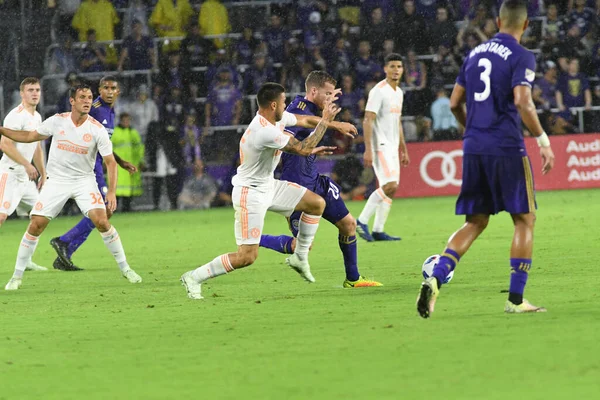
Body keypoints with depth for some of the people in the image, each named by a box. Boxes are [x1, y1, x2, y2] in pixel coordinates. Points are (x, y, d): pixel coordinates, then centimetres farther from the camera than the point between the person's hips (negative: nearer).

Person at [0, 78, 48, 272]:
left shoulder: (37, 117, 15)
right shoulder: (16, 116, -14)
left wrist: (43, 174, 25)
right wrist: (27, 164, -23)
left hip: (25, 176, 10)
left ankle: (25, 260, 16)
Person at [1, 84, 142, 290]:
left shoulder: (97, 129, -11)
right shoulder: (57, 121, -6)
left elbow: (110, 161, -8)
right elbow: (29, 136, 9)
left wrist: (112, 191, -18)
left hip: (84, 181, -1)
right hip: (56, 181, 1)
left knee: (101, 221, -19)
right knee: (35, 225, -6)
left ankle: (125, 268, -3)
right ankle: (17, 276, 7)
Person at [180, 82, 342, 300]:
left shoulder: (278, 118, -3)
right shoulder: (265, 132, -31)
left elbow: (302, 120, 19)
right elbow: (303, 149, -23)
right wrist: (325, 122, -15)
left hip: (268, 186, 10)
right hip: (251, 194, -10)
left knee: (317, 204, 8)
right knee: (247, 256, -13)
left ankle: (299, 257, 21)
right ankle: (194, 277, -1)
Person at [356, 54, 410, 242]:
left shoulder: (399, 92, 16)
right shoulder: (379, 91, -11)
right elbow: (368, 121, -17)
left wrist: (404, 150, 23)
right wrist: (368, 150, -24)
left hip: (392, 147, 9)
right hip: (380, 146, -9)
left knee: (390, 189, 5)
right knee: (390, 186, -19)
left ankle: (378, 231, 8)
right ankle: (362, 221, -12)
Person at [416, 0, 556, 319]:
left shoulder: (475, 54, 14)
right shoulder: (521, 57, -6)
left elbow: (455, 103, 17)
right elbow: (522, 102, -19)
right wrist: (543, 141, -11)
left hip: (473, 149, 6)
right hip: (506, 149, -6)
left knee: (475, 223, 11)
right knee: (524, 220, 5)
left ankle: (435, 280, -9)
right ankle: (515, 299, 0)